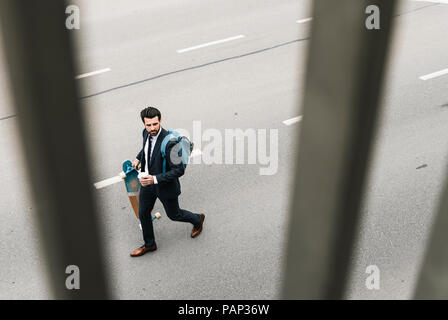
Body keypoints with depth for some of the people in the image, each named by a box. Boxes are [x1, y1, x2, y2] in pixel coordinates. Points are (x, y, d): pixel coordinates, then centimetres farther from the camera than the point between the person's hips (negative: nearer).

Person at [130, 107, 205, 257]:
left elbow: (179, 170, -30)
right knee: (143, 213, 18)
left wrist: (155, 179, -34)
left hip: (165, 185, -6)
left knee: (174, 215, 17)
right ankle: (149, 244, 43)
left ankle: (198, 219, 49)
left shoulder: (169, 142, -34)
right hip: (147, 181, 6)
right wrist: (139, 158, 14)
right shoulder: (146, 132, -10)